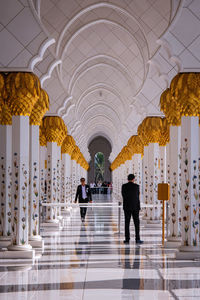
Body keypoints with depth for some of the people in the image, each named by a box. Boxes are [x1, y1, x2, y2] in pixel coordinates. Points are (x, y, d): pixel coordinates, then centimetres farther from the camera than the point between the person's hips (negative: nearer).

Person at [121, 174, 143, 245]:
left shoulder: (124, 186, -2)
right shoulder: (136, 186, -6)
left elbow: (123, 196, 7)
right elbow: (137, 197, -1)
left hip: (126, 207, 2)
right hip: (135, 207, -1)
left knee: (127, 223, 5)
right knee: (136, 223, 3)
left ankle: (127, 239, 2)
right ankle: (137, 239, -1)